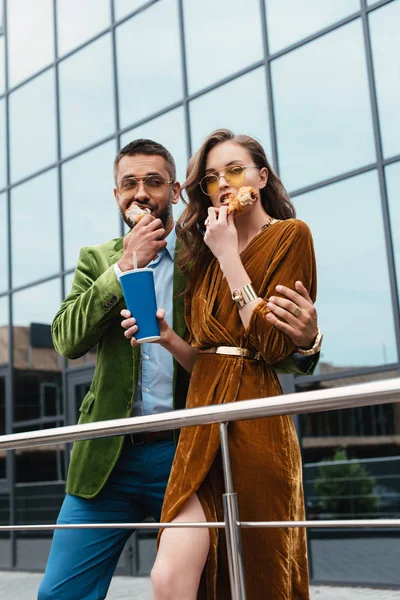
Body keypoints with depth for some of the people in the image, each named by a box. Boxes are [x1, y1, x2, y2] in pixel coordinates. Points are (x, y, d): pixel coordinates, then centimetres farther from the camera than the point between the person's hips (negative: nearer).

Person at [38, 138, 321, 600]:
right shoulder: (97, 259, 12)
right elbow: (67, 340, -3)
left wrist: (303, 341, -22)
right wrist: (125, 266, -9)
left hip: (188, 452, -2)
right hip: (109, 455, 2)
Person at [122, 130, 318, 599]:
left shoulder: (290, 235, 1)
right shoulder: (205, 254, 18)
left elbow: (272, 345, -12)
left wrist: (229, 257, -9)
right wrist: (168, 338, -2)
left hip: (253, 426, -5)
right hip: (203, 421, 5)